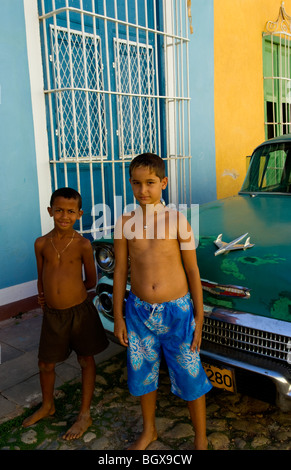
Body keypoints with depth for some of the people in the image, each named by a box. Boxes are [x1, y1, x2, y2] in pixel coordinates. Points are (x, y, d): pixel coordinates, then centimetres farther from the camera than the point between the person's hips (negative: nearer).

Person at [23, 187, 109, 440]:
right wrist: (44, 296, 1)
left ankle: (85, 415, 30)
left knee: (86, 361, 12)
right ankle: (47, 406, 45)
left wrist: (68, 291, 4)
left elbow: (91, 280, -1)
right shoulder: (41, 244, -3)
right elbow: (41, 278, 10)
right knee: (46, 364, 17)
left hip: (79, 311, -3)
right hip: (52, 314, 3)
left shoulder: (83, 244, -12)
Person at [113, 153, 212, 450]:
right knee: (143, 374, 18)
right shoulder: (125, 223, -3)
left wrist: (199, 318, -4)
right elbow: (120, 271, 3)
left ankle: (201, 439, 33)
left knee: (190, 376, 8)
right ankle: (149, 430, 43)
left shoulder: (177, 220, -10)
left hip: (177, 310, -2)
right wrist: (118, 317, 5)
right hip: (139, 311, 3)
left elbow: (192, 271, -5)